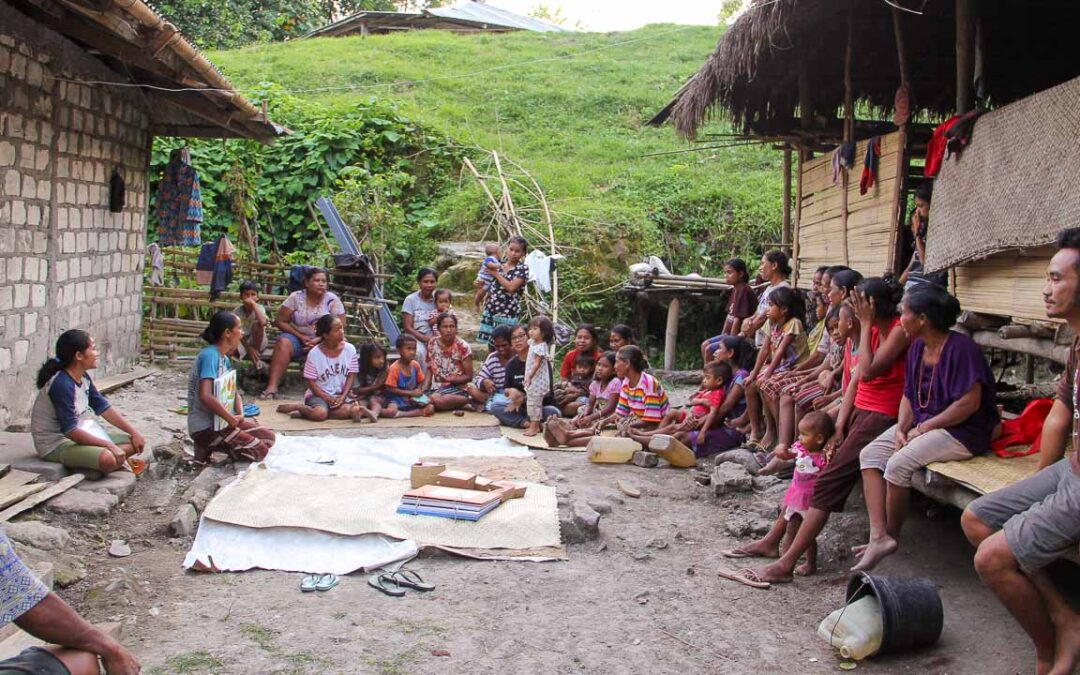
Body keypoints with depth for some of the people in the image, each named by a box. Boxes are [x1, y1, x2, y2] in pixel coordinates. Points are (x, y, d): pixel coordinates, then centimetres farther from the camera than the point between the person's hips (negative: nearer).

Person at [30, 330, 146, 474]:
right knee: (107, 459, -35)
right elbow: (70, 431, -27)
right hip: (55, 445, -10)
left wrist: (134, 433, 2)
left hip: (76, 435, 10)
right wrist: (110, 446, -26)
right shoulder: (61, 385, -24)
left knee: (133, 443, 6)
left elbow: (103, 407, 9)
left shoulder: (83, 377, 3)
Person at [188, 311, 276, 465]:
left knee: (269, 437, 8)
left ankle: (212, 446, 7)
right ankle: (208, 448, -1)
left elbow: (234, 392, 17)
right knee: (259, 450, -12)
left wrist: (240, 415, -4)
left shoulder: (225, 359, 9)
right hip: (206, 427, -9)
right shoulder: (209, 355, -20)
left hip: (222, 421, 9)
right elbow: (205, 396, -31)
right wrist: (231, 419, -20)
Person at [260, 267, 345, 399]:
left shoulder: (332, 300, -1)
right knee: (283, 343, -32)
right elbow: (280, 321, -1)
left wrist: (318, 340, -18)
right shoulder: (296, 298, -1)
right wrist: (301, 337, -13)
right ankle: (272, 387, -39)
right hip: (298, 337, 0)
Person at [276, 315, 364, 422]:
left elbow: (351, 376, 2)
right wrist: (327, 398, -16)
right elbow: (311, 381, -5)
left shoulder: (350, 349, -1)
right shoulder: (314, 353, -8)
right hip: (319, 394, -3)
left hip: (340, 395, 4)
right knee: (319, 413, -36)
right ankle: (295, 406, -4)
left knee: (347, 411, -31)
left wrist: (343, 396, -13)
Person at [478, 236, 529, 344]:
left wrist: (496, 274, -10)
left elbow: (511, 287, -19)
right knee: (490, 343, 9)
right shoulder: (500, 265, 11)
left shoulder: (522, 269, -7)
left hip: (508, 313, -6)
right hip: (491, 309, 6)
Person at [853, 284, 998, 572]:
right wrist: (902, 428, -8)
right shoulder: (917, 347, 8)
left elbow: (969, 403, -22)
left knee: (899, 463, -26)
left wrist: (922, 429, -18)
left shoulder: (960, 348, -18)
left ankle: (892, 535, -4)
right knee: (870, 454, -8)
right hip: (922, 422, 9)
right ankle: (878, 536, -17)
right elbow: (909, 396, 12)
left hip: (962, 431, -9)